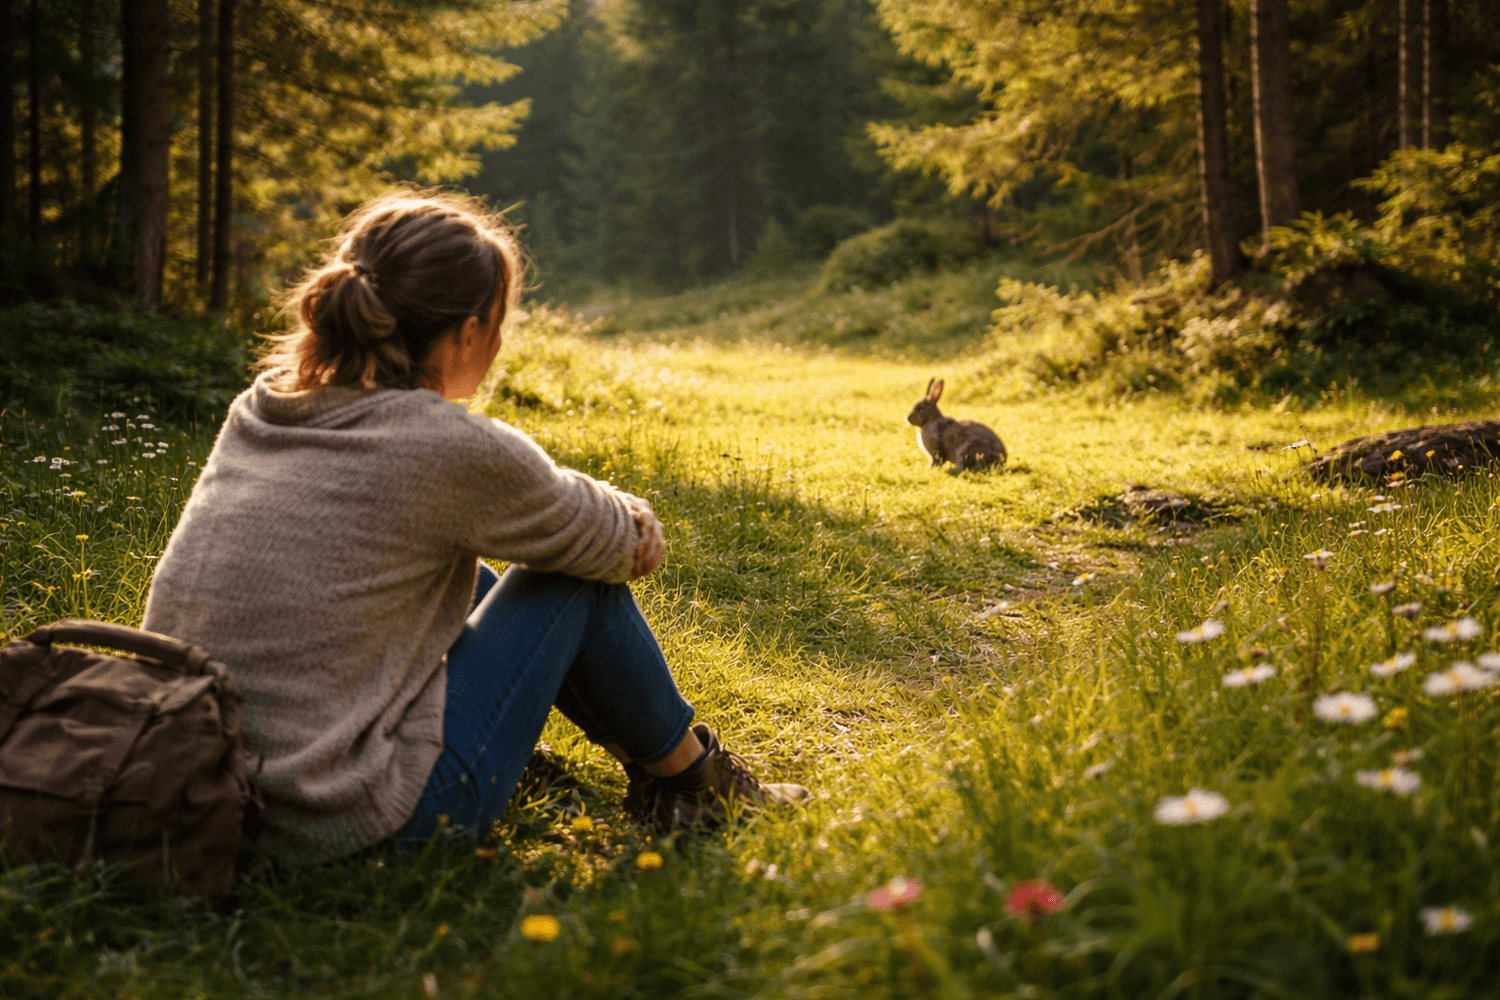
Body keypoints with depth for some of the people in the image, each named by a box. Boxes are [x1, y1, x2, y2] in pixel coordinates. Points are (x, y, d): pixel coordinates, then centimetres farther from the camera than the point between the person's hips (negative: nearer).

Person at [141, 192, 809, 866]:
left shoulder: (256, 412, 4)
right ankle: (689, 778, 27)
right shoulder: (453, 451, -18)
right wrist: (635, 523, 21)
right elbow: (626, 547, 0)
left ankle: (641, 736, 41)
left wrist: (594, 509, 16)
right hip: (356, 828, -8)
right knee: (582, 579, 5)